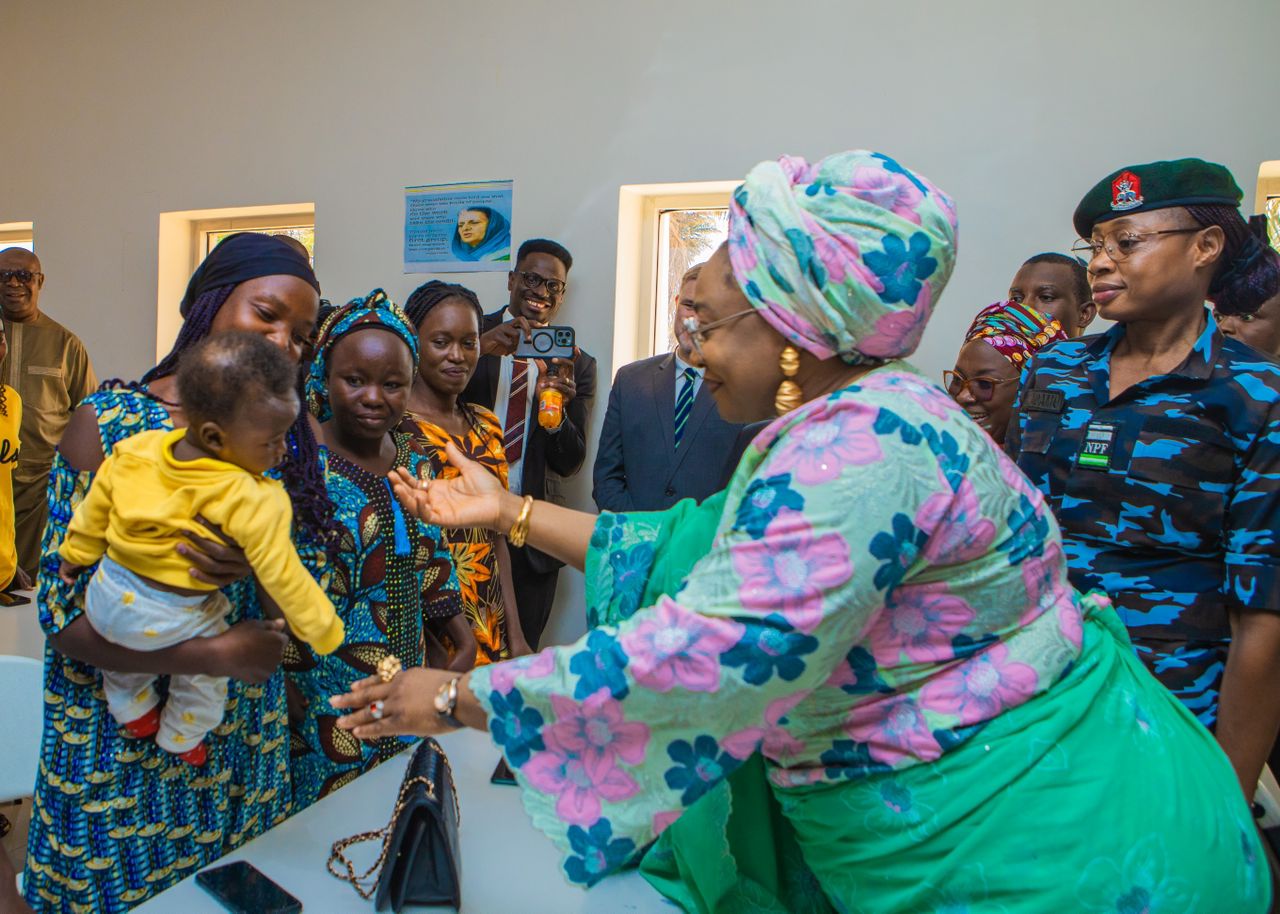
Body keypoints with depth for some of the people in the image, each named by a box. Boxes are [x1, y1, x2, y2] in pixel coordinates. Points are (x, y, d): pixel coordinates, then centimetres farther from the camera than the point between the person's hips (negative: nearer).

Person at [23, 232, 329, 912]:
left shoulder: (292, 439, -2)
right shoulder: (107, 423, -11)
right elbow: (64, 613, -13)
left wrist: (259, 571, -24)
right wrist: (216, 655, -22)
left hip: (244, 745, 3)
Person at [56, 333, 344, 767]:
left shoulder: (134, 451, -14)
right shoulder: (254, 503, -31)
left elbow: (93, 513, 2)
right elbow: (283, 577, -26)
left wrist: (77, 554, 21)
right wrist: (327, 634, -14)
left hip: (106, 599, 5)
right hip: (173, 623, -4)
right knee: (207, 669, 28)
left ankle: (133, 711, 59)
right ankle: (182, 740, 50)